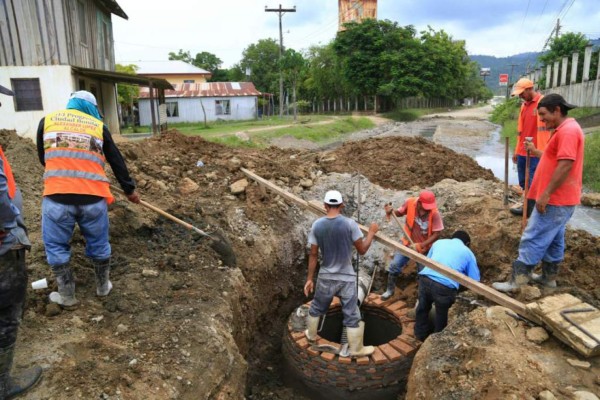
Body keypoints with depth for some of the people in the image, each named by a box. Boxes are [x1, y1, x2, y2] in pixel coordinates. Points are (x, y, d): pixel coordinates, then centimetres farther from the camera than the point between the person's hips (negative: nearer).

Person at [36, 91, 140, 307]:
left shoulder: (47, 120, 13)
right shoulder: (98, 125, 12)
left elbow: (43, 158, 21)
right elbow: (117, 161, 17)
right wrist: (129, 189, 27)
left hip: (57, 197, 0)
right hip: (93, 197, 1)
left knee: (56, 246, 16)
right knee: (98, 244, 17)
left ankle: (67, 295, 24)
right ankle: (103, 286, 34)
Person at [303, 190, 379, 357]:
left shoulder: (317, 225, -8)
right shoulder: (349, 224, -16)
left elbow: (313, 255, -3)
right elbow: (362, 250, -7)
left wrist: (309, 278, 5)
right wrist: (372, 232, 8)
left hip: (325, 277, 3)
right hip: (346, 278, -2)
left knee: (317, 308, 25)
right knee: (352, 315, 11)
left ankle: (311, 334, 45)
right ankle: (356, 349, 25)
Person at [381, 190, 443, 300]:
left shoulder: (435, 213, -27)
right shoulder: (410, 202, -19)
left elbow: (436, 234, -23)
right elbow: (400, 213, 1)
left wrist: (421, 245, -31)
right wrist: (392, 211, -20)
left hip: (424, 247, -2)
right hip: (408, 243, 2)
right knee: (394, 265, 2)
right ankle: (390, 290, 26)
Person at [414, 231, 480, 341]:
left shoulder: (439, 242, 27)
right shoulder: (468, 253, 19)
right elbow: (475, 281, 17)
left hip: (425, 278, 3)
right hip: (445, 286, -2)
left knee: (423, 307, 29)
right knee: (441, 313, 25)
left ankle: (421, 334, 47)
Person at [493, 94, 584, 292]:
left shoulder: (568, 130, -19)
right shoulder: (565, 129, 16)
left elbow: (566, 165, -26)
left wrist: (546, 194, -25)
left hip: (555, 200, -11)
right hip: (559, 199, 11)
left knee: (533, 239, -8)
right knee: (553, 240, 17)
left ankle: (517, 280, -3)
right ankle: (549, 277, 28)